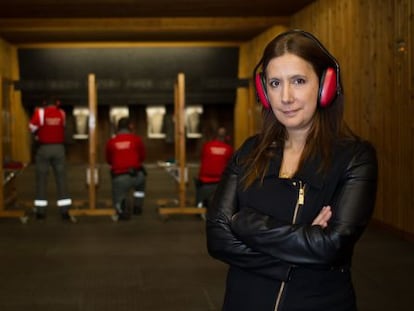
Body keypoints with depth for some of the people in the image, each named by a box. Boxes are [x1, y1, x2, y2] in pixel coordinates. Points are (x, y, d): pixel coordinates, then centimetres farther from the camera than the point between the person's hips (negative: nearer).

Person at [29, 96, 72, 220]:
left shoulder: (39, 112, -6)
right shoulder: (62, 113, 3)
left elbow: (32, 128, -4)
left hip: (43, 148, -1)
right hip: (59, 148, 1)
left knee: (41, 178, 6)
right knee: (61, 178, 3)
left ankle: (41, 210, 5)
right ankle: (64, 210, -2)